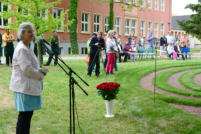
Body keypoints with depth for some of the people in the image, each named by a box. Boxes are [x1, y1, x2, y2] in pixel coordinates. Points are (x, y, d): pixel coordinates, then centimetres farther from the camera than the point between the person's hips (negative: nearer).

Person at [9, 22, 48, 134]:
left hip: (30, 87, 10)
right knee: (24, 115, -3)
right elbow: (27, 70, -22)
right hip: (24, 87, -10)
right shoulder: (21, 49, -16)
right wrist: (41, 75, -9)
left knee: (28, 113, 15)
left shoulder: (27, 48, 16)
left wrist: (42, 71, 5)